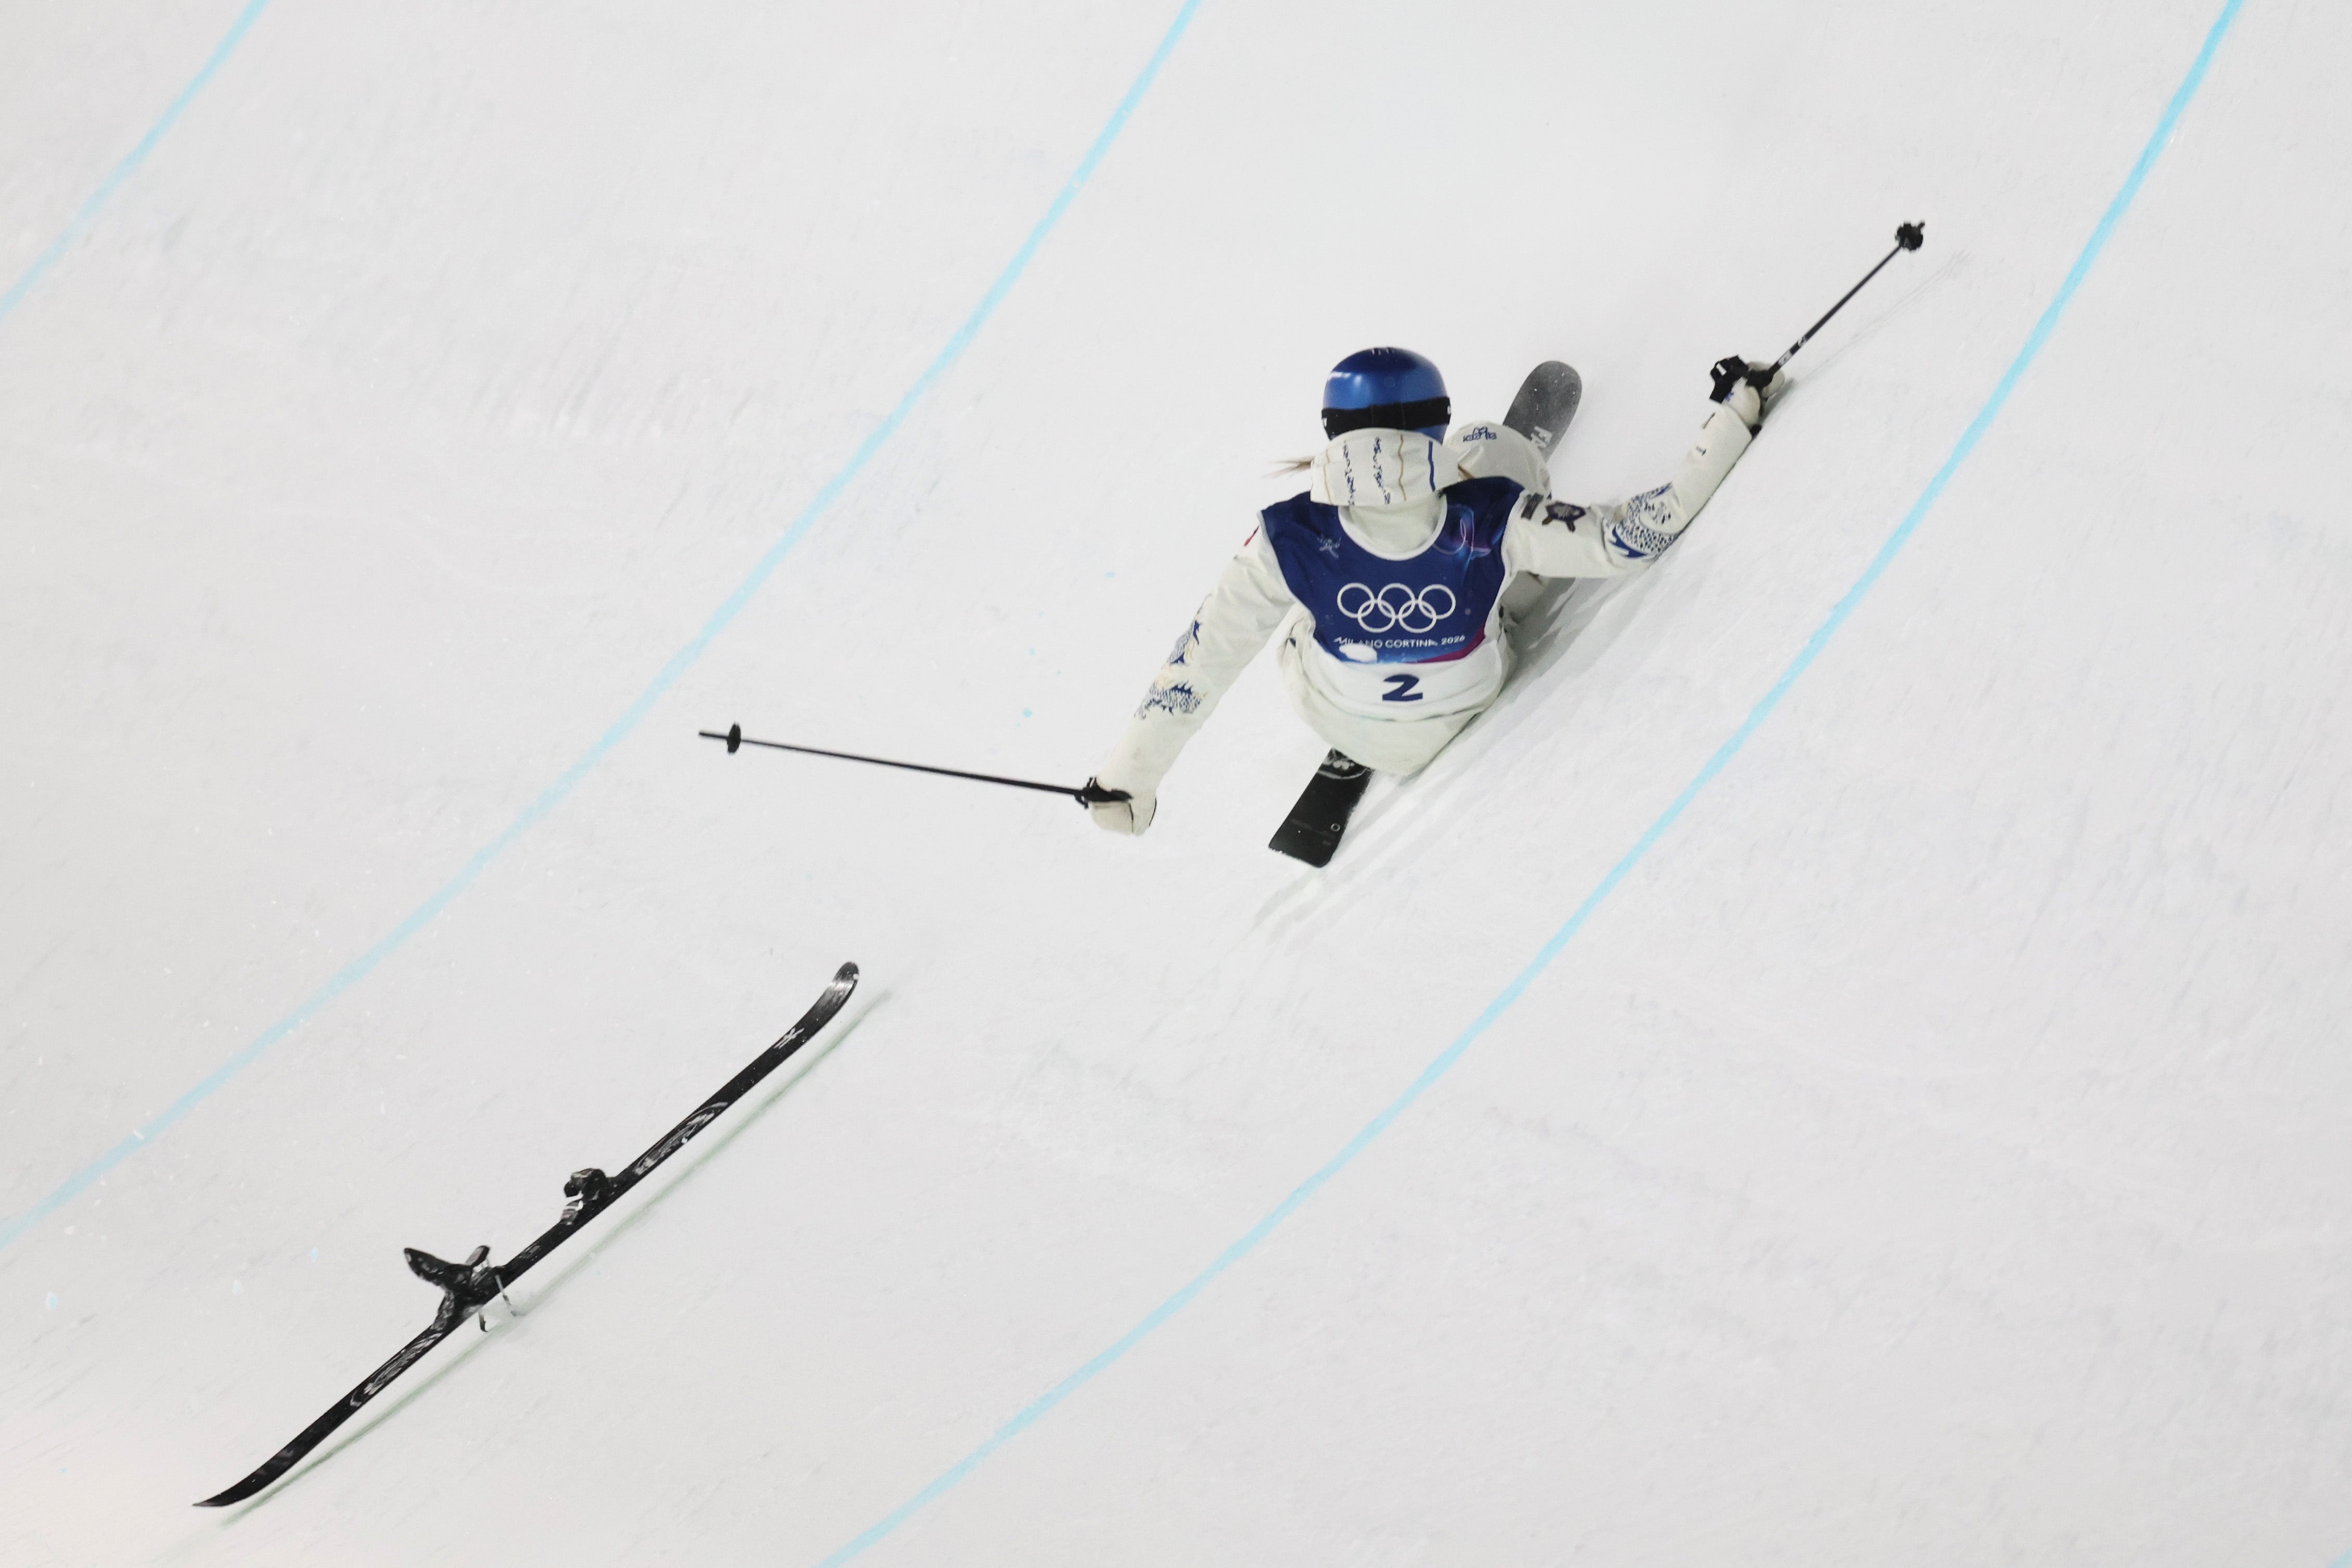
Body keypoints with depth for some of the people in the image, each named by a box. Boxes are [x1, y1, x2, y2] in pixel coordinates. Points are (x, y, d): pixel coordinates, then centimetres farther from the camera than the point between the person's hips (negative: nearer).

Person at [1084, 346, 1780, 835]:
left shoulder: (1288, 542, -35)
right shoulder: (1495, 525, -37)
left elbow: (1199, 664, -27)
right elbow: (1634, 534, -29)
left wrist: (1128, 775, -15)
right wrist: (1736, 417, -20)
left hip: (1335, 721, 0)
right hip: (1464, 714, 0)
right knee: (1495, 445, 7)